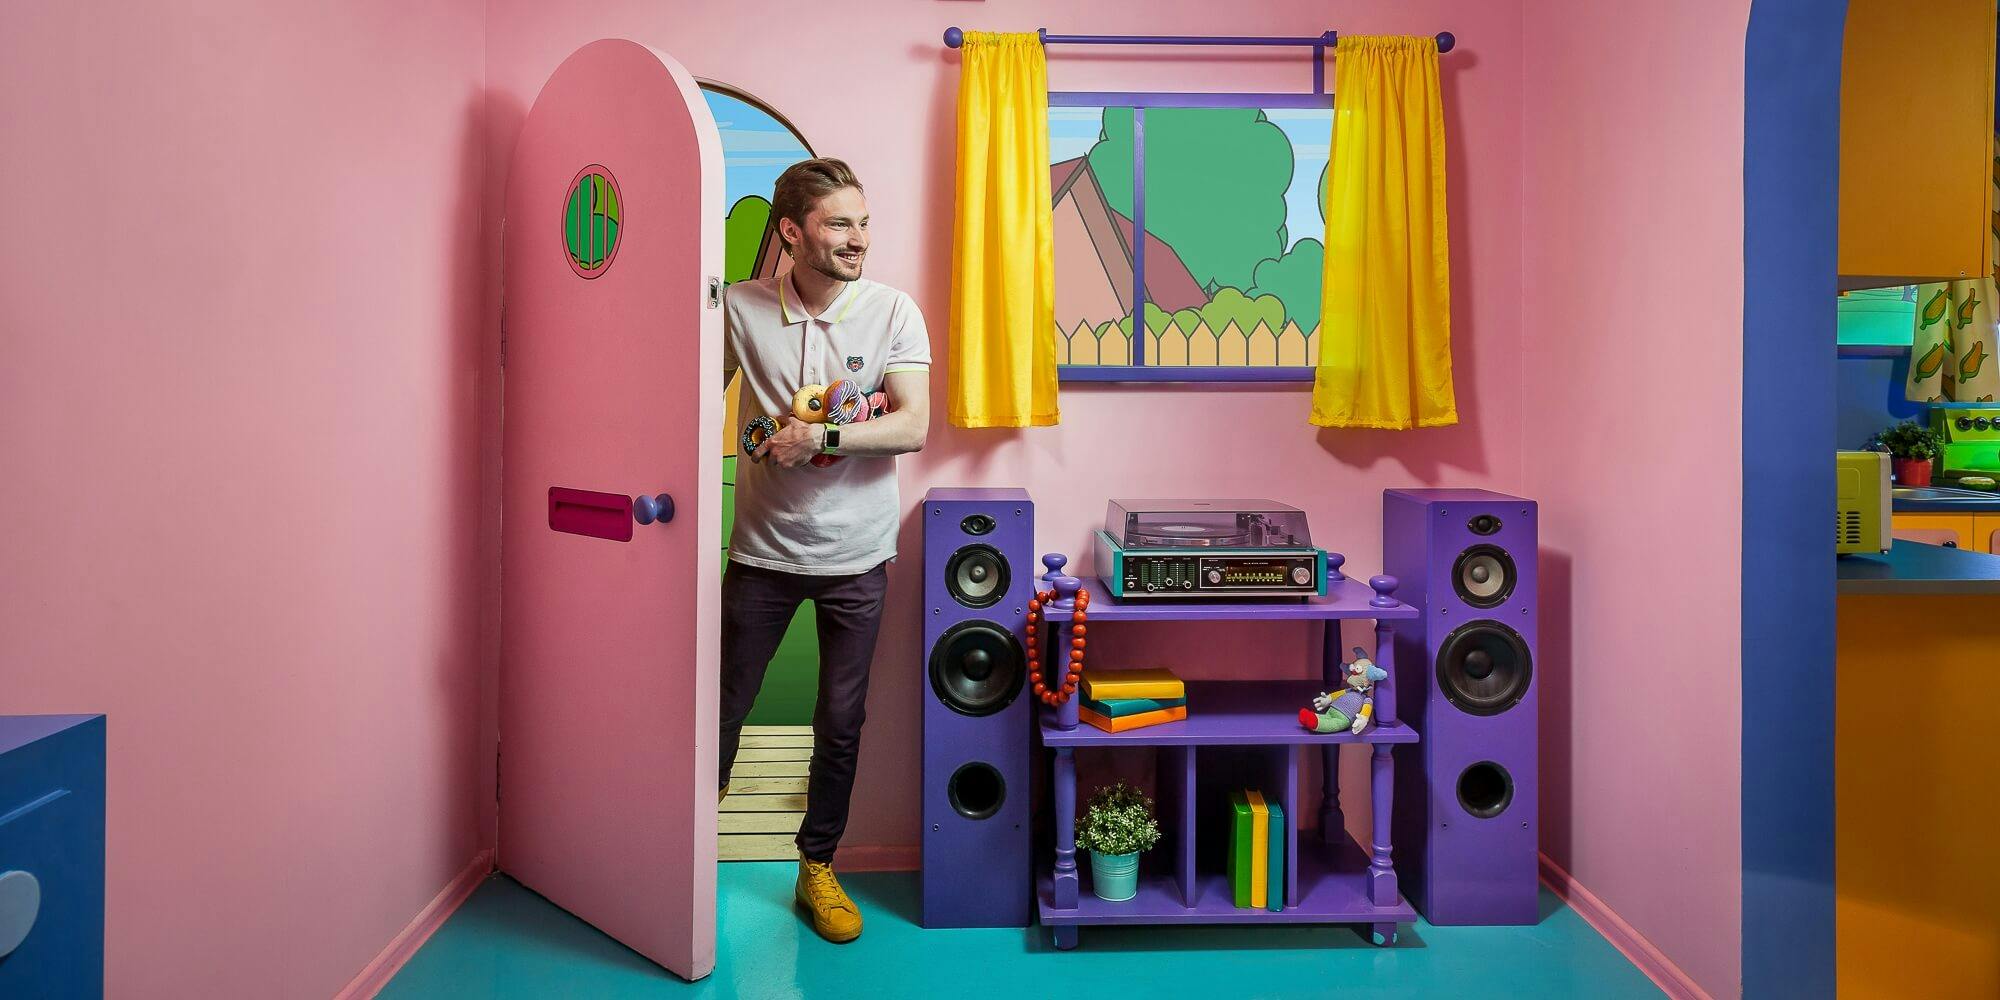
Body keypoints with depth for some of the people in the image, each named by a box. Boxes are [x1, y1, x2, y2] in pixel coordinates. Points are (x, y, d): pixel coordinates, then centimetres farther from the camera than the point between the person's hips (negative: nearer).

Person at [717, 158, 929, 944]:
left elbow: (914, 427, -14)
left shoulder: (893, 311, -6)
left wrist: (824, 438, -25)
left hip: (855, 555, 0)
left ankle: (818, 867, 29)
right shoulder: (741, 308, -5)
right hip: (762, 549, 0)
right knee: (724, 706, 11)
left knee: (841, 720, 9)